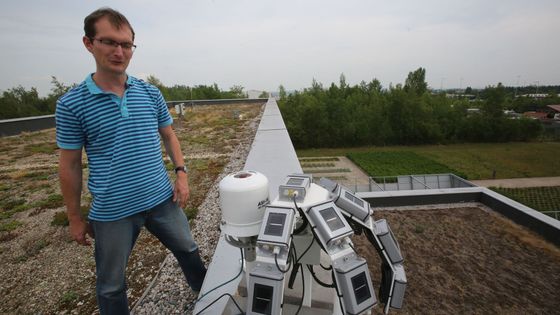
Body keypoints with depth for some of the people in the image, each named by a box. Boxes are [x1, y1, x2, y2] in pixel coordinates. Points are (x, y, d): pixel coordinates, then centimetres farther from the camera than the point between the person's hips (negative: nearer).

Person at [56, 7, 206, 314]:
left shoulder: (151, 93, -1)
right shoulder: (71, 104, -9)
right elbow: (70, 165, -2)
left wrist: (181, 173, -1)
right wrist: (75, 217, 2)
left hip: (162, 199, 3)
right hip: (112, 212, -2)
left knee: (188, 250, 22)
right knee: (111, 286, 17)